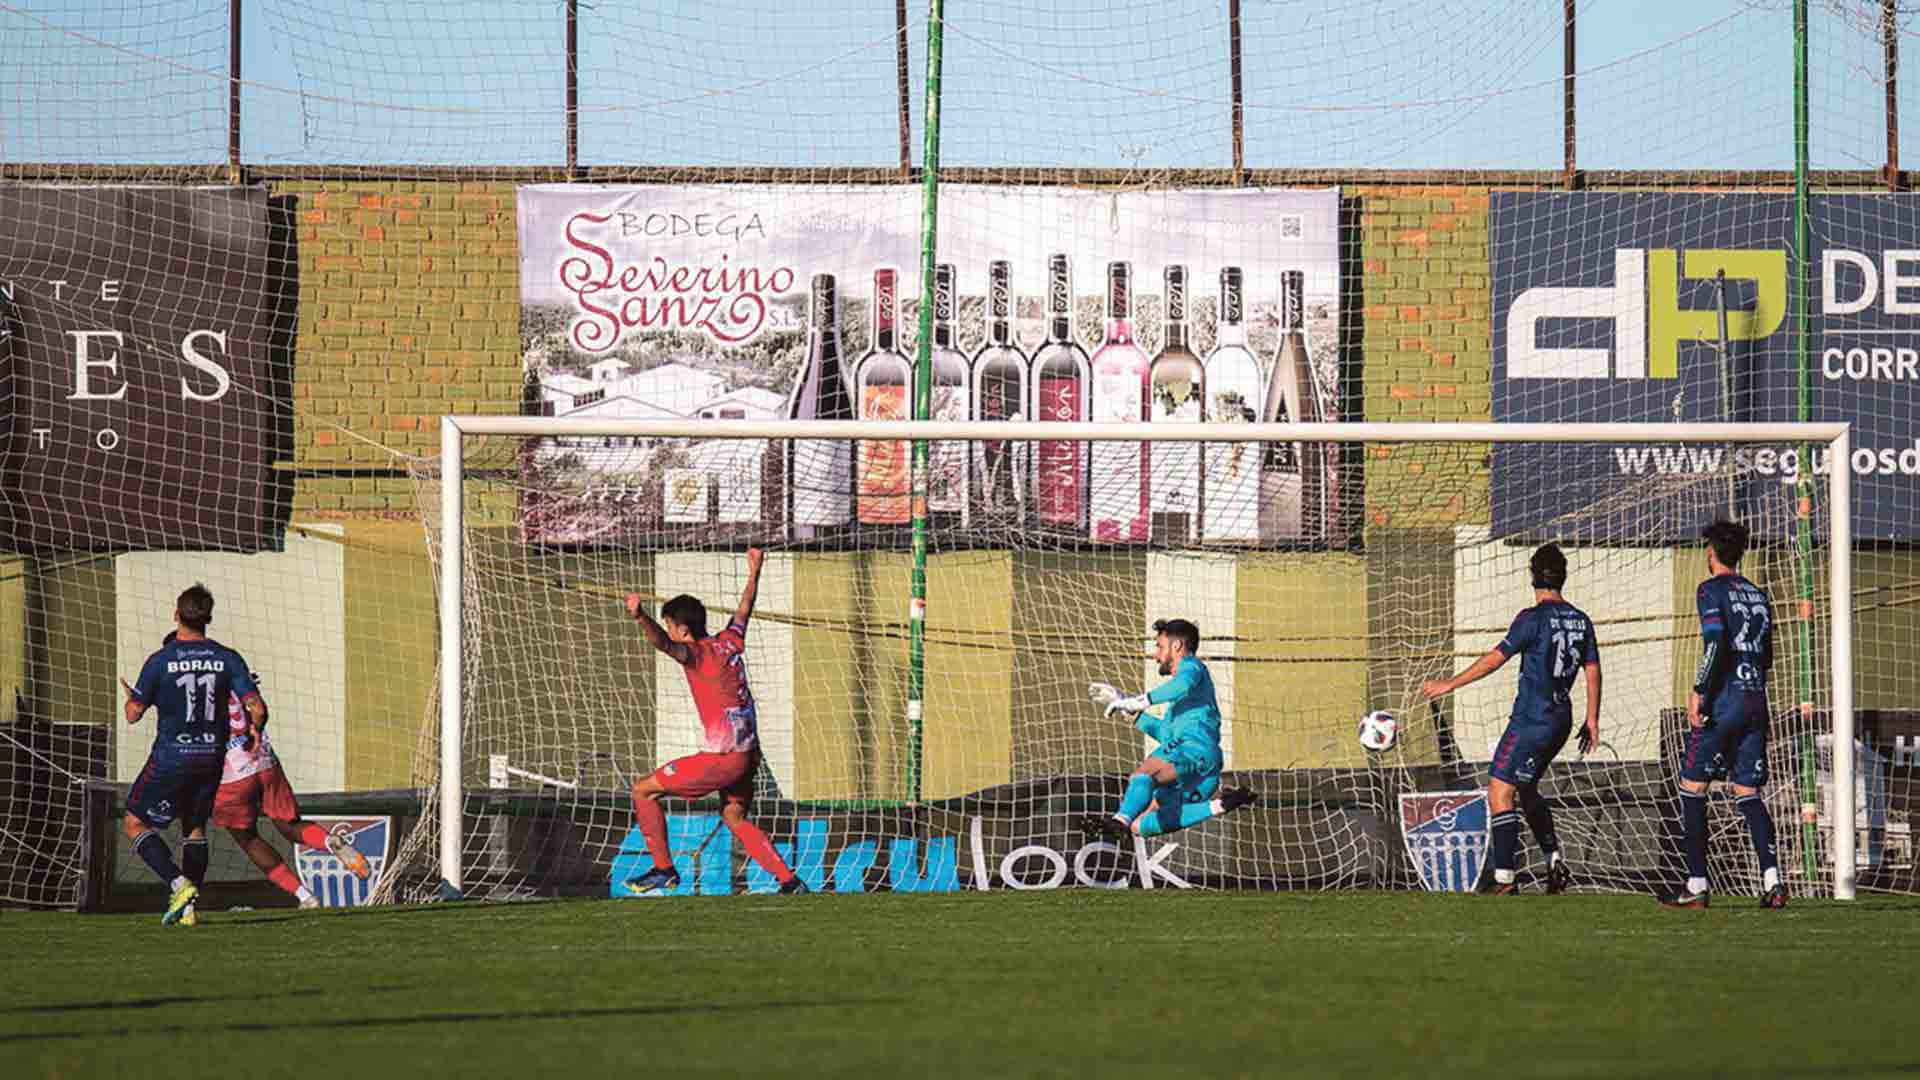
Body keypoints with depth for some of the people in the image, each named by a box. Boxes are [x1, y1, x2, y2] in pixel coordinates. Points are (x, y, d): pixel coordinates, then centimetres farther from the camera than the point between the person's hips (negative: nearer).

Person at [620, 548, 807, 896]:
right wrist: (754, 571, 45)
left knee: (644, 790, 0)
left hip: (723, 758, -9)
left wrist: (640, 617, -52)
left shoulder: (697, 654, -13)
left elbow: (664, 643, -35)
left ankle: (663, 869, 4)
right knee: (734, 818, 22)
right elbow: (744, 609, 29)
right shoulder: (729, 642, 9)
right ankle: (789, 881, 15)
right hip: (749, 753, 9)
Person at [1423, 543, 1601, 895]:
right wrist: (1591, 722, 18)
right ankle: (1555, 865, 18)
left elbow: (1496, 658, -16)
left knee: (1500, 790, -8)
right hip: (1561, 718, 8)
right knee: (1527, 790, 23)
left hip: (1532, 718, -8)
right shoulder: (1580, 621, 9)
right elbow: (1593, 672, 11)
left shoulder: (1534, 618, -13)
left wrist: (1450, 684, -11)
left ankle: (1504, 876, -14)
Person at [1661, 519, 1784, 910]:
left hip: (1724, 700, -6)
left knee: (1692, 787, 3)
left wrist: (1699, 692, -17)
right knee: (1748, 793, 7)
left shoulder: (1712, 590, -5)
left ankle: (1696, 885, 0)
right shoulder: (1759, 596, 16)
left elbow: (1715, 642, -18)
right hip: (1756, 701, 6)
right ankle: (1772, 879, -10)